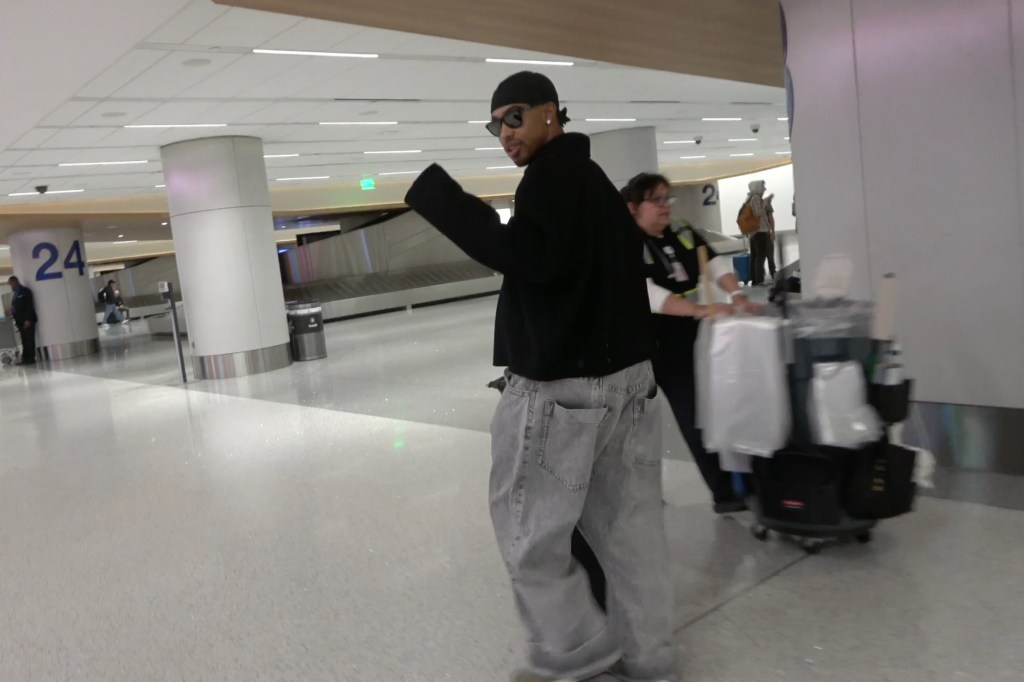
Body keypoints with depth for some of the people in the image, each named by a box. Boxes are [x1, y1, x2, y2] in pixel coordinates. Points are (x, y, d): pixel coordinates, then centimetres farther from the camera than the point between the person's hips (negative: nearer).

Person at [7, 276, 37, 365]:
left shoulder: (25, 291, -5)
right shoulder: (16, 293, 18)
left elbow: (29, 306, -13)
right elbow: (15, 307, 18)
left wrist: (27, 320, -19)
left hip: (27, 321, -7)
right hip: (20, 321, 7)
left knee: (29, 340, -3)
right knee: (24, 341, 6)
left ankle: (31, 358, -1)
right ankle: (25, 358, 6)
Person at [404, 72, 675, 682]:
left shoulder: (552, 174, -9)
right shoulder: (595, 178, 21)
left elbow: (522, 255, -25)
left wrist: (436, 193, -19)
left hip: (561, 385, -10)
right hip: (628, 374, 10)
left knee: (528, 523, 3)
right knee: (629, 523, 12)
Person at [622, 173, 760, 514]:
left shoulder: (684, 234, 5)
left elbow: (716, 265, -2)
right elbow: (648, 294, -26)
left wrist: (738, 296, -21)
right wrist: (699, 309, -36)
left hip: (685, 339, 5)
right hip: (645, 345, -5)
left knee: (701, 416, 9)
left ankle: (725, 492, 17)